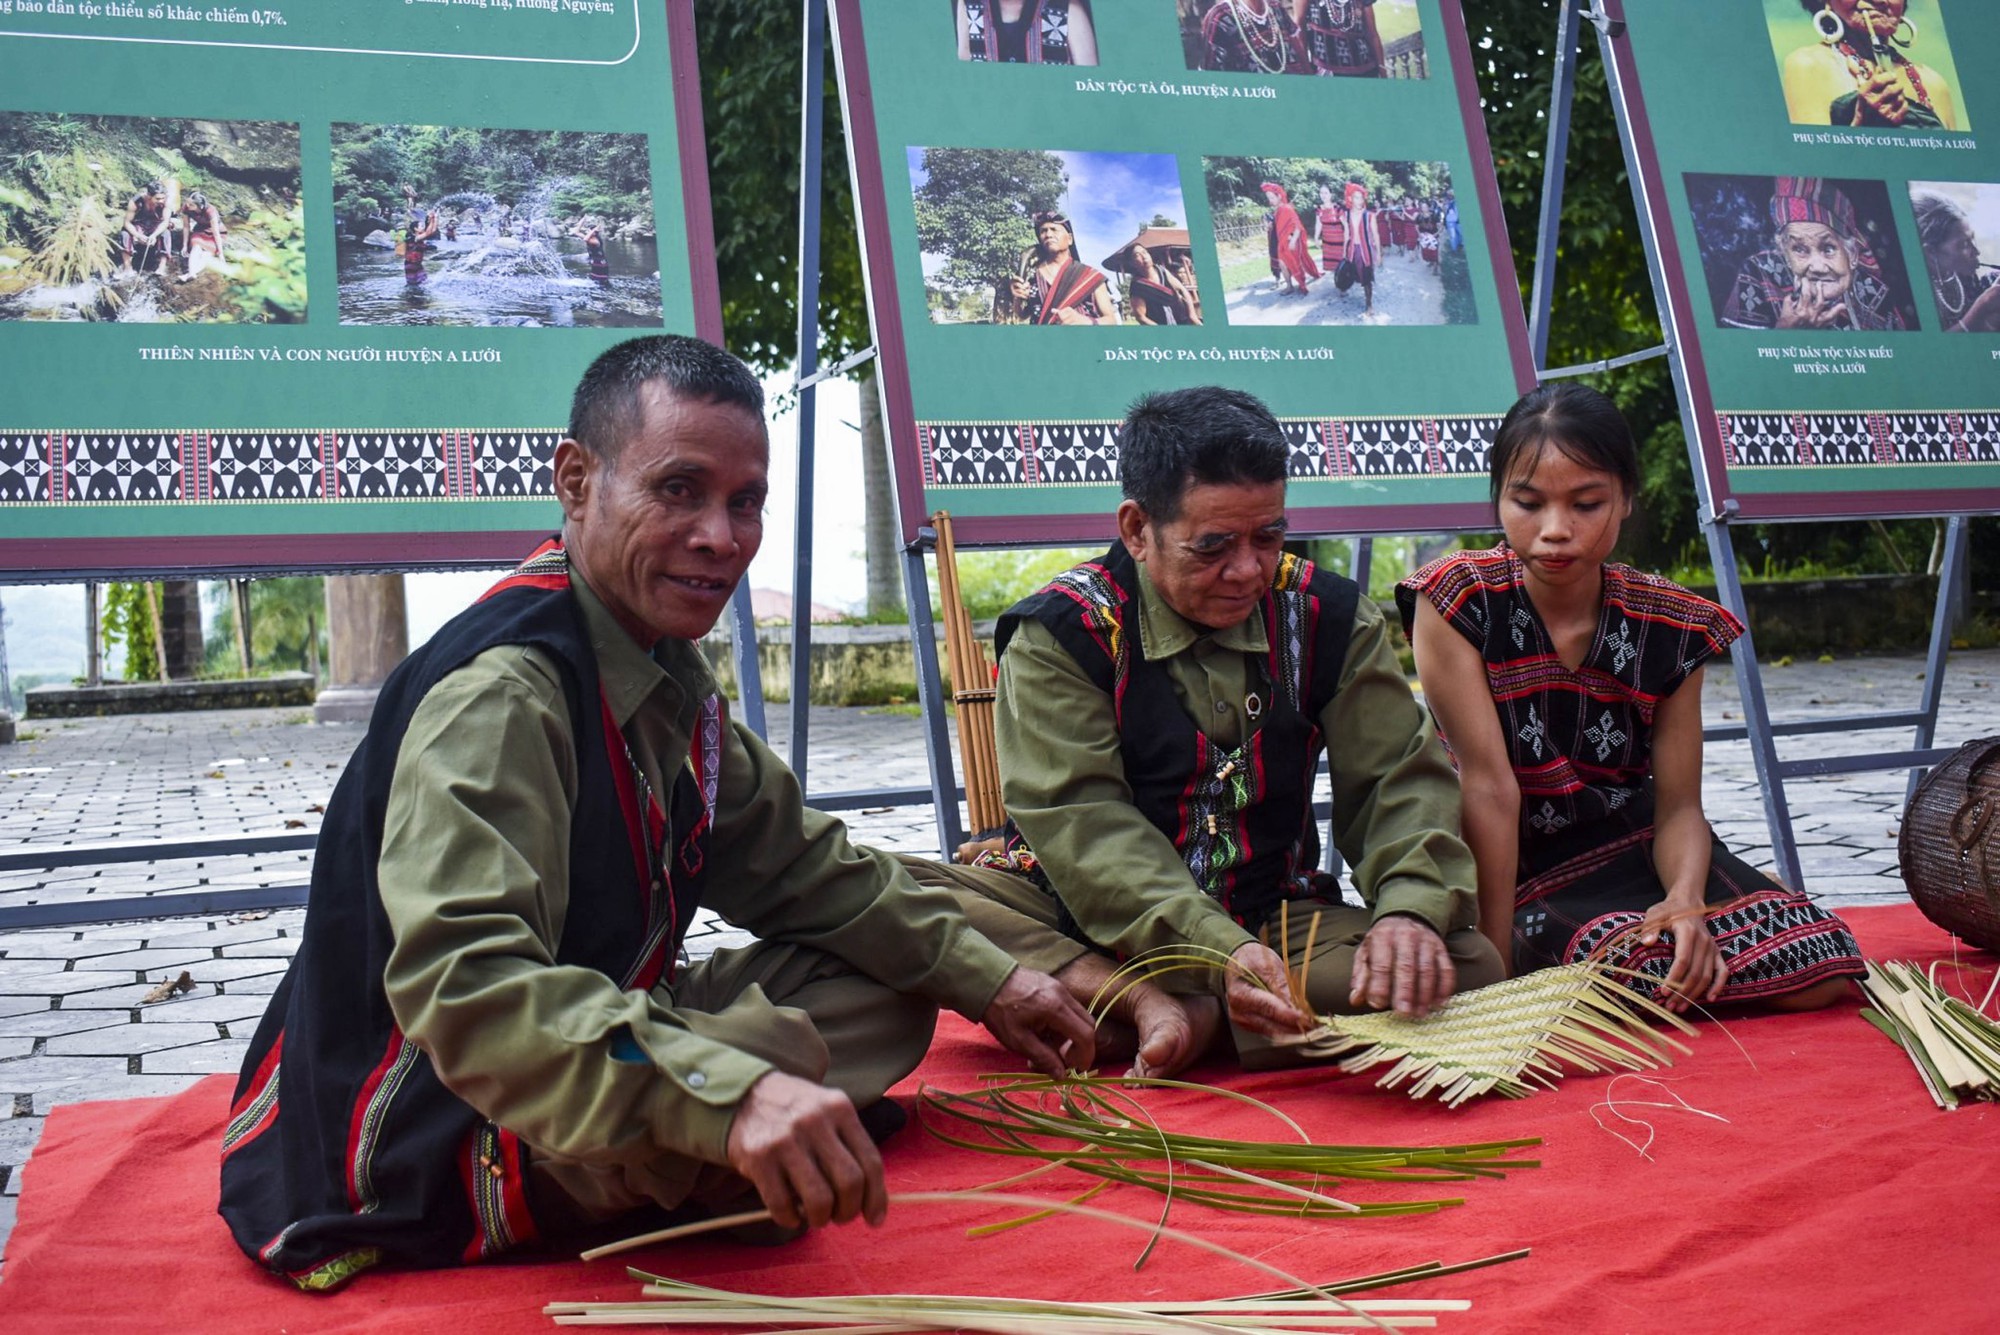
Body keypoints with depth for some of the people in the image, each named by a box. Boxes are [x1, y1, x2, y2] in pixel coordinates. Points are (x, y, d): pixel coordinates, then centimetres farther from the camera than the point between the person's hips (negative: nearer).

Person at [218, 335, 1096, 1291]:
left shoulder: (662, 673, 4)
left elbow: (794, 861, 13)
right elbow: (464, 981, -40)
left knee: (885, 993, 8)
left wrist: (982, 979, 10)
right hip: (425, 1142, -9)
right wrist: (728, 1094, -53)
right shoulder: (500, 693, -26)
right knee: (776, 1050, -32)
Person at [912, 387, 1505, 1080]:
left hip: (1271, 922, 3)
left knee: (1470, 962, -23)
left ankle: (1195, 1016, -30)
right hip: (1086, 929, -2)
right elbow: (1082, 823, -19)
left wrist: (1410, 911, -23)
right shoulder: (1061, 633, -9)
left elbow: (1400, 776, -1)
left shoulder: (1327, 615, 3)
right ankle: (1147, 1007, -34)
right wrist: (1216, 951, -34)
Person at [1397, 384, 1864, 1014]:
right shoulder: (1457, 601, -15)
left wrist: (1685, 898, -25)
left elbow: (1678, 806, -3)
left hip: (1636, 845, 4)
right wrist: (1495, 963, -19)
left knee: (1817, 973, -15)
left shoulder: (1670, 626, -3)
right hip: (1517, 871, -4)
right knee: (1649, 966, -32)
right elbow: (1490, 786, -20)